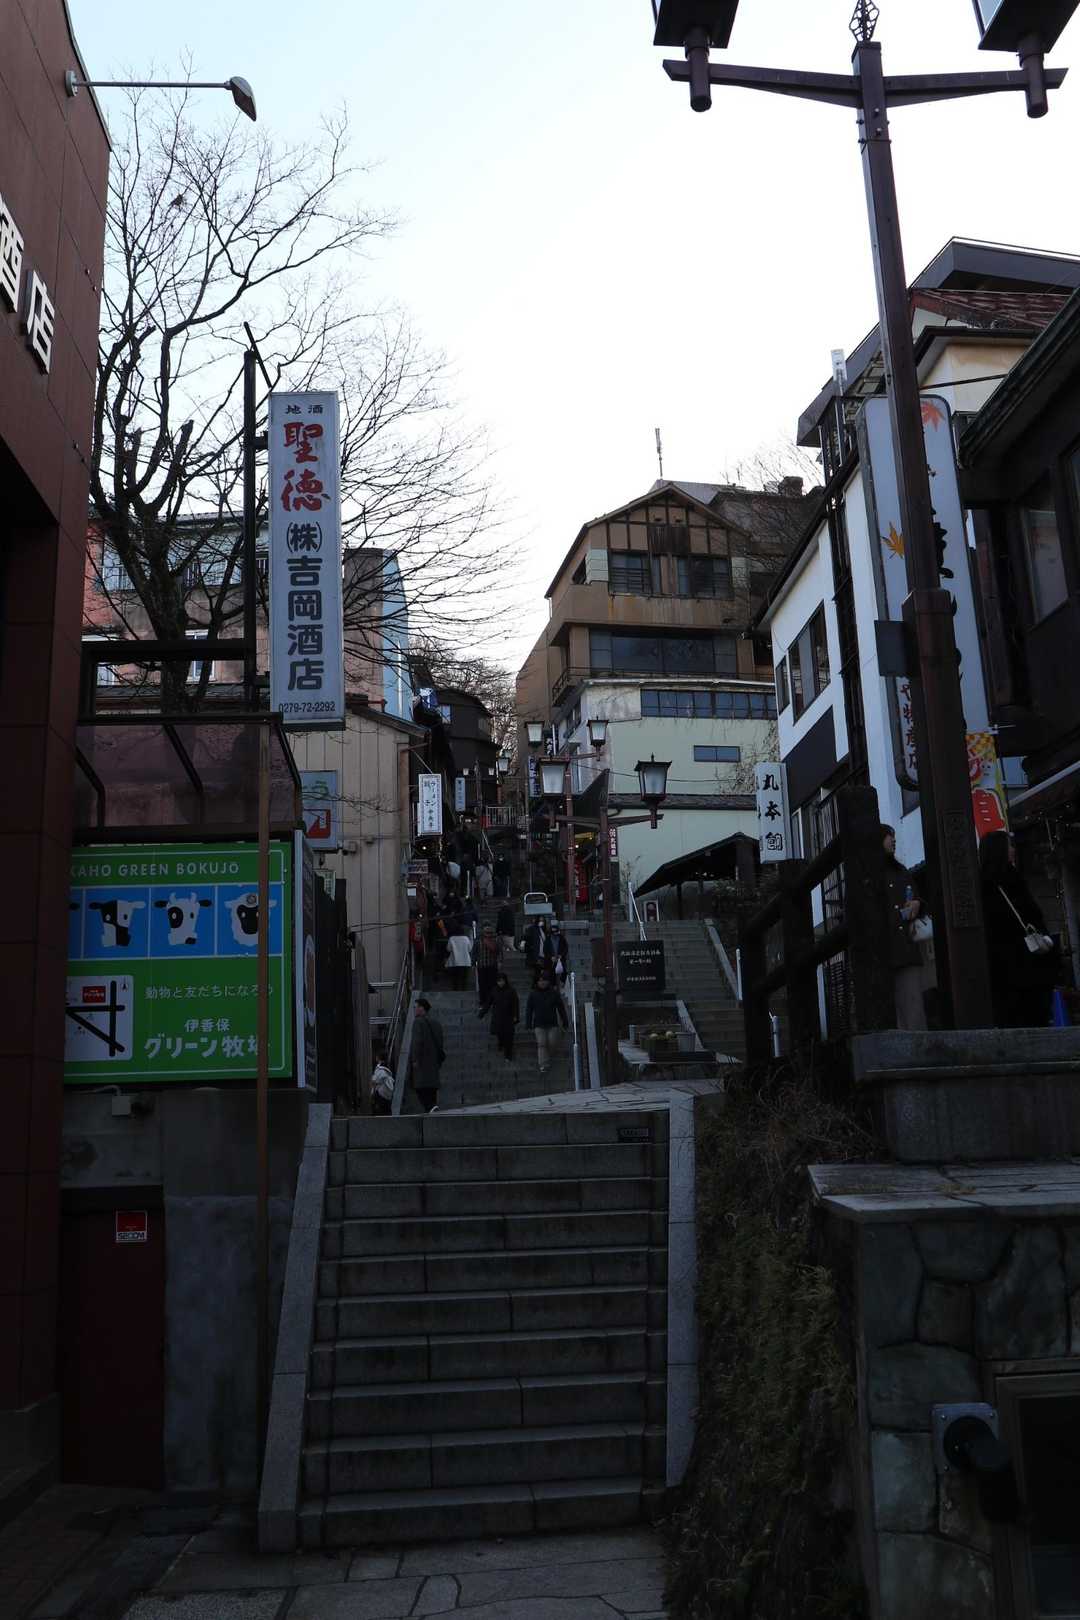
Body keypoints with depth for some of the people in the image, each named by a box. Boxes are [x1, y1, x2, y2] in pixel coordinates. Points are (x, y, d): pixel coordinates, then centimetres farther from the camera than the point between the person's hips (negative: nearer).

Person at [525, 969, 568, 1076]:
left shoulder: (554, 993, -1)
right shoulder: (533, 994, -1)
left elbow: (561, 1007, 6)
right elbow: (529, 1009, 3)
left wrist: (564, 1021, 6)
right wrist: (528, 1024, -1)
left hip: (552, 1023, 1)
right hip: (539, 1024, -1)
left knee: (551, 1043, 6)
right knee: (541, 1044, -6)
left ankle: (549, 1059, 32)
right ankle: (543, 1065, -4)